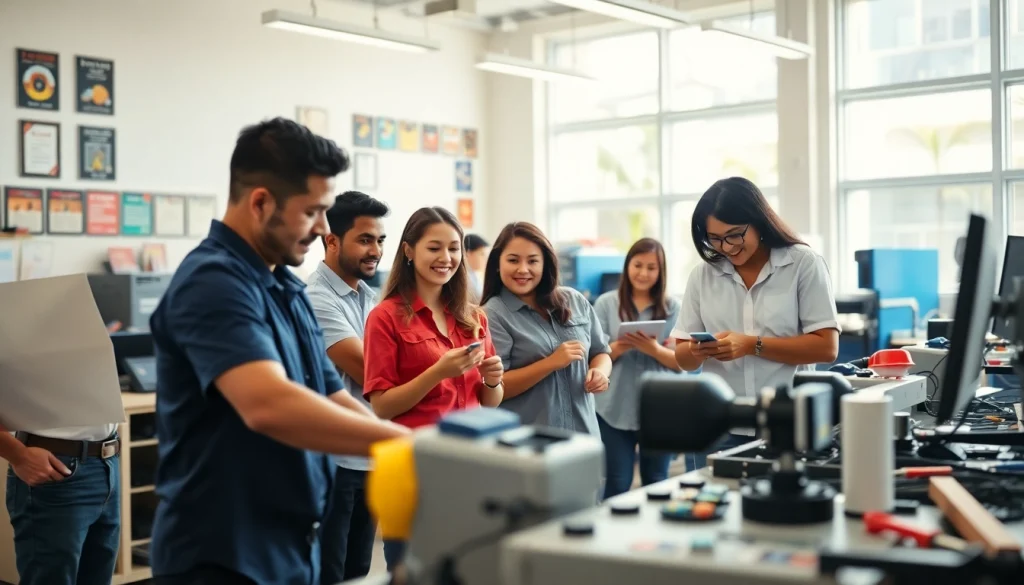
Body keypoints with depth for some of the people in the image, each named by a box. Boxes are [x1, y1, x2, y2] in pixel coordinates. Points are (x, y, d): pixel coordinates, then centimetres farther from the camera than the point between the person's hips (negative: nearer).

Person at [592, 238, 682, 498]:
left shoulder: (672, 307, 4)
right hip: (616, 409, -1)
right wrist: (618, 347, -21)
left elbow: (681, 362, 0)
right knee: (617, 484, 2)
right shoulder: (606, 303, 2)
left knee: (656, 484, 11)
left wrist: (655, 350, -20)